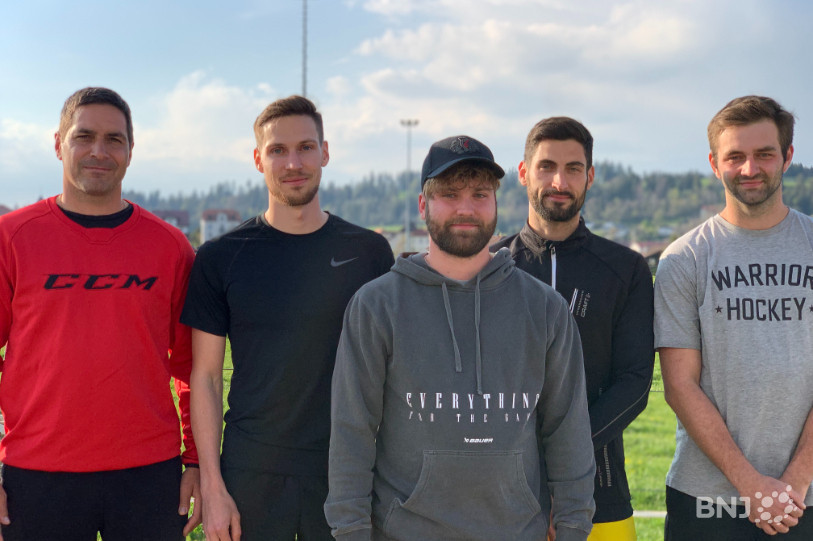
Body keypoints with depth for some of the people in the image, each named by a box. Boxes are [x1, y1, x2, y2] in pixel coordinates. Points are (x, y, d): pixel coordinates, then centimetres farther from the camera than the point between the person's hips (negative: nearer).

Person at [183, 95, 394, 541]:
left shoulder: (368, 252, 2)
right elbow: (205, 376, 1)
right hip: (250, 474, 0)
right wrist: (212, 485, -4)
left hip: (345, 471, 1)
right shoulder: (220, 258, 0)